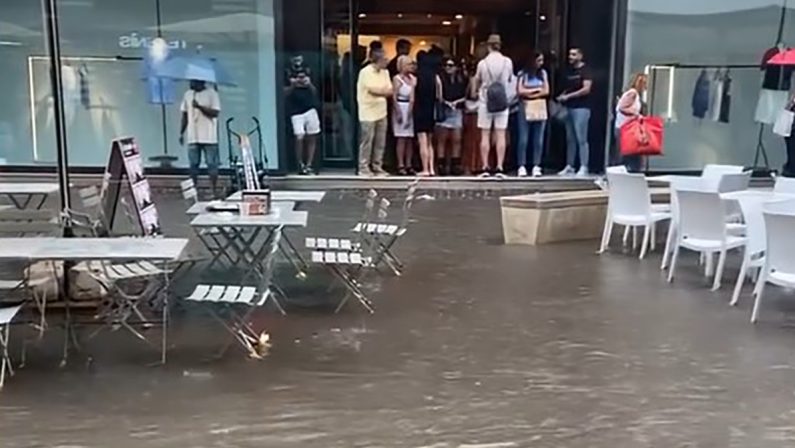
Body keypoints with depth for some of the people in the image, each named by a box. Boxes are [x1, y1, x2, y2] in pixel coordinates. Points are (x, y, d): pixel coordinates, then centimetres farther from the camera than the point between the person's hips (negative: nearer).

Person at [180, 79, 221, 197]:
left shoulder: (212, 94, -5)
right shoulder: (187, 94, 9)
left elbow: (215, 113, -14)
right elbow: (185, 115, 13)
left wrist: (199, 106, -23)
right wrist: (181, 133, 9)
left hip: (209, 137, -4)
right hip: (192, 137, 4)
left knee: (212, 164, -1)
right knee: (193, 165, 7)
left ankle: (214, 190, 5)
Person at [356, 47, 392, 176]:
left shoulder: (385, 72, 8)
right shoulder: (365, 72, -13)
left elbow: (389, 91, 2)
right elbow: (373, 90, -19)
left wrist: (380, 91, -16)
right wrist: (385, 91, -7)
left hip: (381, 112, 7)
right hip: (368, 113, -7)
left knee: (380, 142, 8)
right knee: (367, 142, -2)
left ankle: (377, 167, 18)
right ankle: (364, 168, 7)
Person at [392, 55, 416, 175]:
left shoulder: (413, 78, 11)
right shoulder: (397, 78, -3)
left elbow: (414, 96, 9)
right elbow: (394, 97, -7)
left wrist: (412, 110, -2)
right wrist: (398, 112, -13)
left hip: (411, 110, 5)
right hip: (401, 108, -5)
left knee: (410, 138, 5)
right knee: (401, 137, -5)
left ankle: (408, 165, 10)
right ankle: (401, 165, -2)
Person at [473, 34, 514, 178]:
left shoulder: (482, 63, -7)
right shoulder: (508, 62, -3)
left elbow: (477, 81, 8)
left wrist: (476, 91, 29)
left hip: (485, 101, -1)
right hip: (502, 101, 1)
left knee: (485, 135, 4)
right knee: (501, 135, 2)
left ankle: (485, 167, 3)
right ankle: (499, 167, -1)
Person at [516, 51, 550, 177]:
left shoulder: (543, 73, 8)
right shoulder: (523, 74, -1)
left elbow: (546, 91, 2)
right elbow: (520, 91, -8)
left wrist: (529, 93, -6)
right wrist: (537, 89, -3)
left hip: (540, 108, 3)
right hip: (526, 109, -3)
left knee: (539, 140, 1)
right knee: (523, 139, -4)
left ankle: (536, 166, 4)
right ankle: (522, 166, -1)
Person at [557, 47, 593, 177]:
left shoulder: (585, 70, -4)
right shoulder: (568, 71, 16)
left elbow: (586, 89, -13)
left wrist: (568, 96, -13)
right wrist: (562, 96, 2)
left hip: (581, 108, -7)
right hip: (569, 108, 7)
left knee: (581, 139, -8)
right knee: (570, 138, 8)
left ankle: (583, 167, -8)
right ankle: (569, 166, 13)